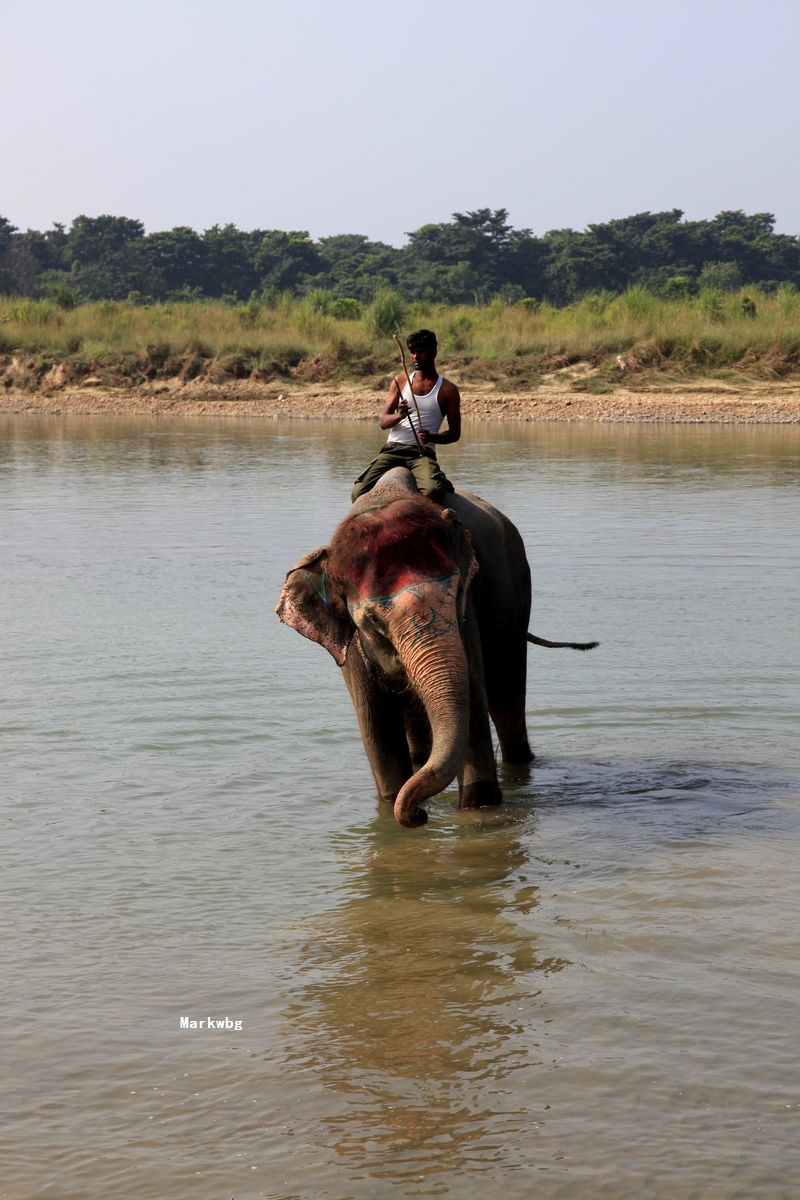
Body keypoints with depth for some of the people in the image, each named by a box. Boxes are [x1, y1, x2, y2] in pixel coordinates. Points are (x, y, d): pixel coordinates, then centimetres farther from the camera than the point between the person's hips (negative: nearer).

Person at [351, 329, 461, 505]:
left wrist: (432, 437, -15)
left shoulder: (447, 390, 5)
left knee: (433, 492, -35)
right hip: (393, 449, 3)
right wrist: (399, 416, -16)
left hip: (423, 452, -3)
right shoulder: (399, 382, 13)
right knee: (359, 493, -18)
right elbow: (383, 422, 8)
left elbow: (455, 433, 6)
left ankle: (442, 482, 3)